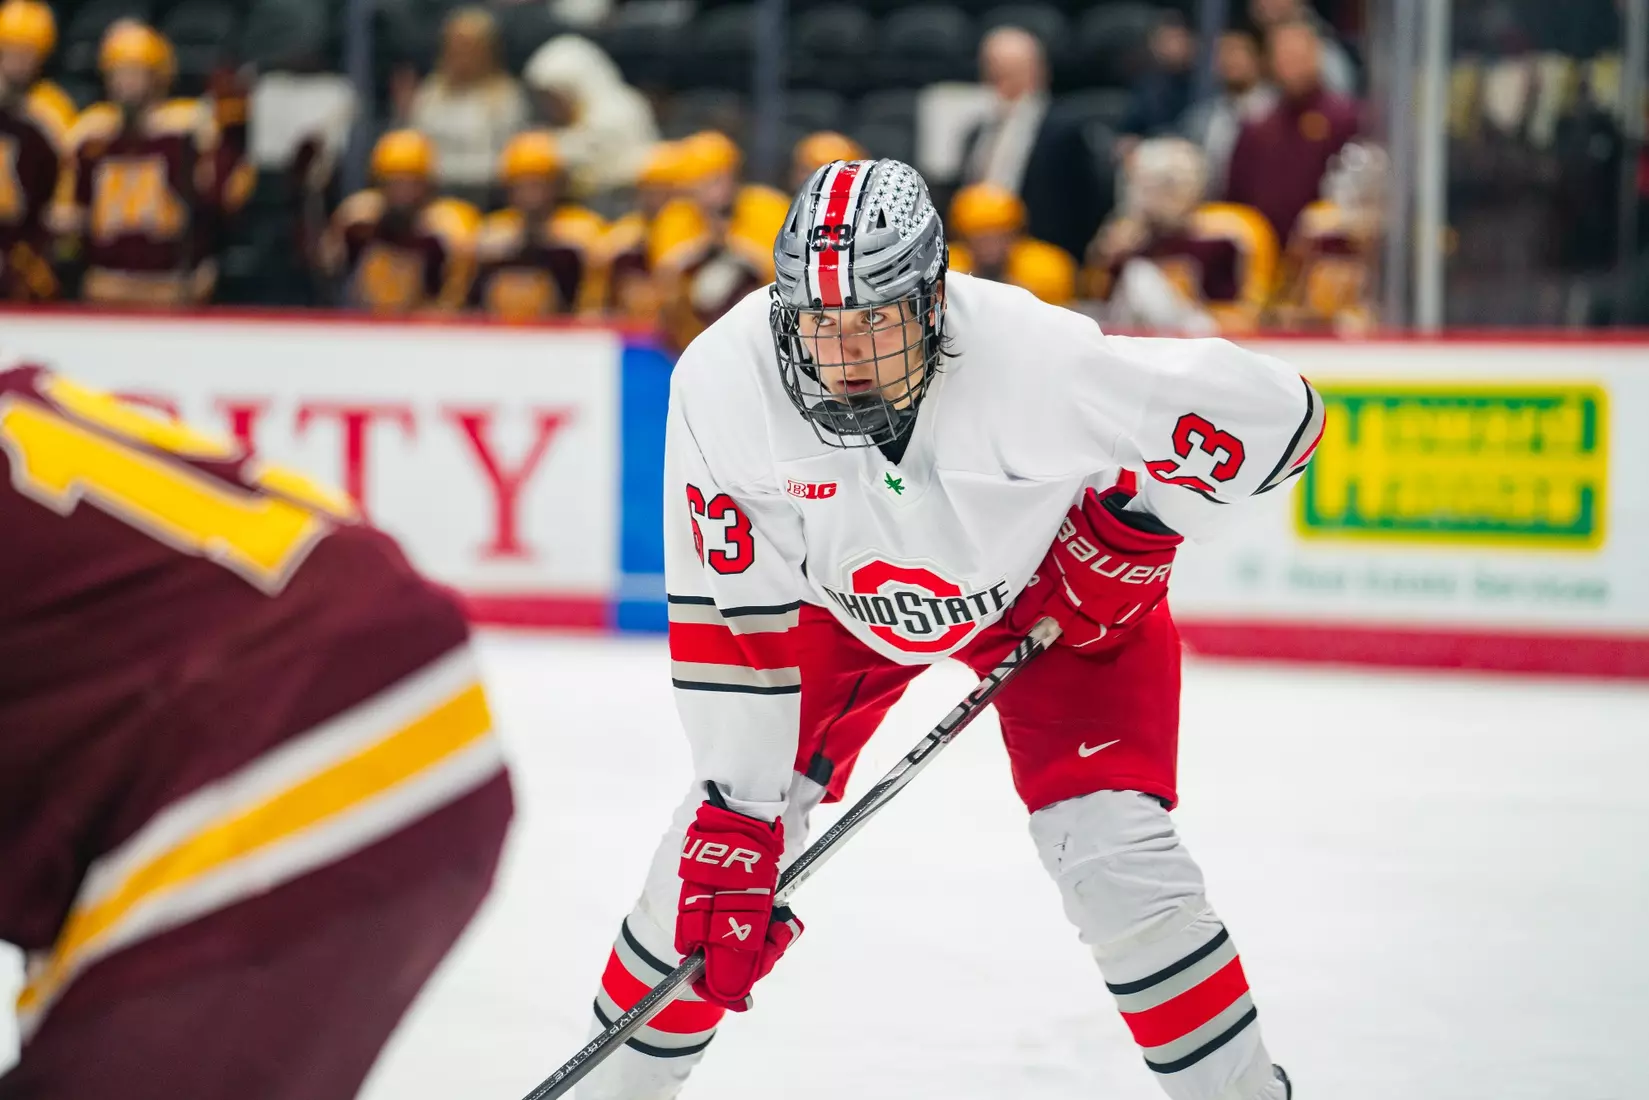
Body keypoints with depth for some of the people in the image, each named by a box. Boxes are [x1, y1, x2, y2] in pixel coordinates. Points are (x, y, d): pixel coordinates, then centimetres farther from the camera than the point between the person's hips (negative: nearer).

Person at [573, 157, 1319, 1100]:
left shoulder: (1036, 364, -40)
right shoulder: (722, 384, -31)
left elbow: (1275, 411, -28)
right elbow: (730, 621, -22)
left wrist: (1135, 526, -19)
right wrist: (734, 818, -23)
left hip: (1051, 584, -2)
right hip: (843, 595, 2)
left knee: (1114, 853, -15)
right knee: (720, 847, -5)